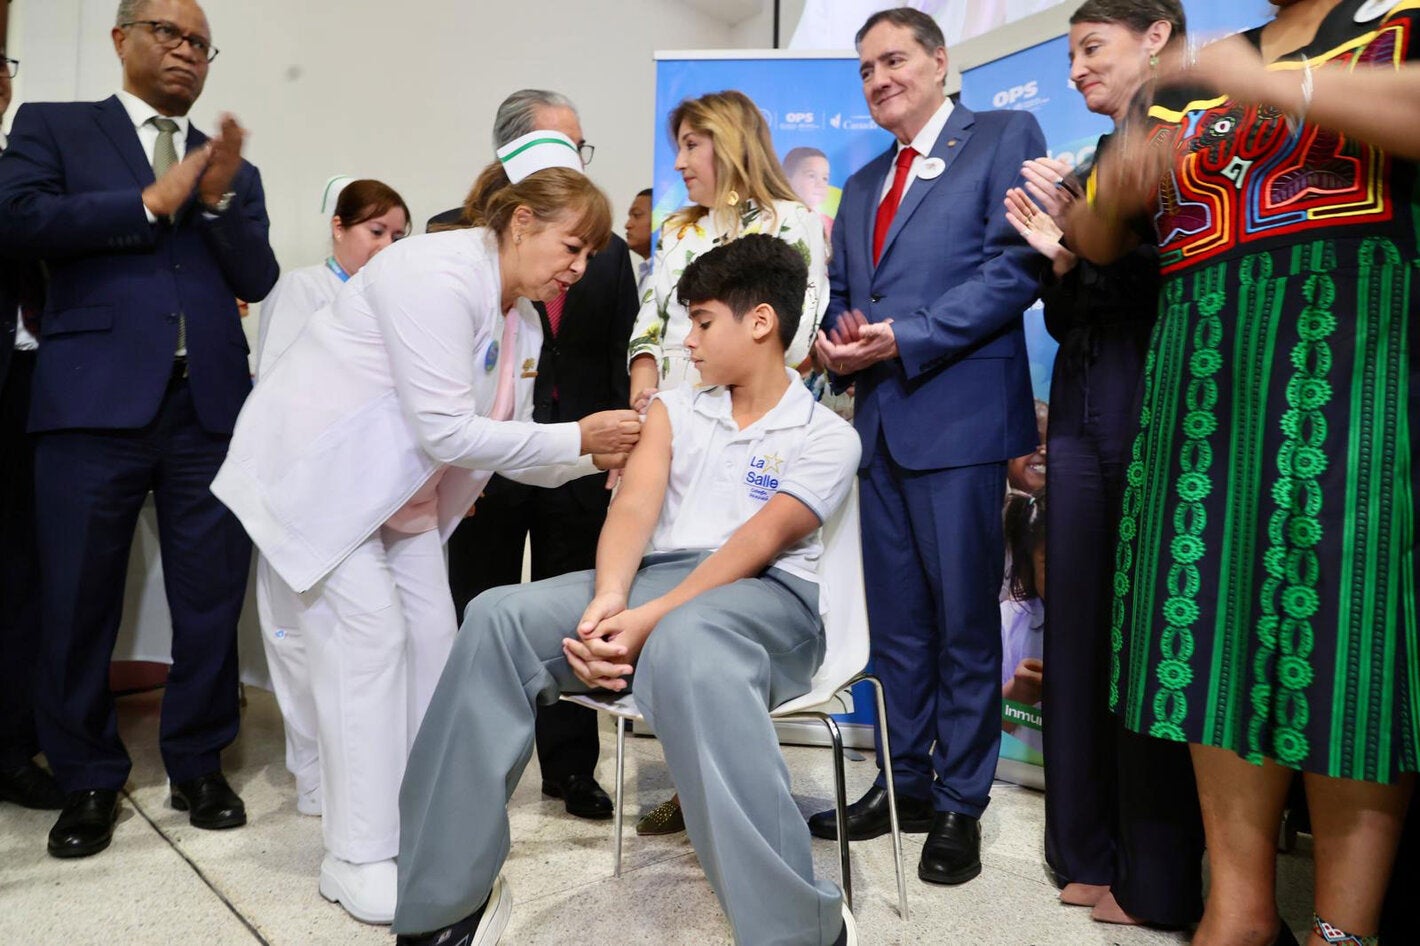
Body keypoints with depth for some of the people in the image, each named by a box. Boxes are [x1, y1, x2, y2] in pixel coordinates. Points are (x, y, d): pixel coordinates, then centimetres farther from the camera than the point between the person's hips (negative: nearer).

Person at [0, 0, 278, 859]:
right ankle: (90, 780, 20)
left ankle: (200, 764, 21)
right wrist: (151, 202, -5)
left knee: (213, 598, 4)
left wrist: (220, 199, -10)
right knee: (79, 601, 4)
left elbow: (256, 282, 5)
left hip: (210, 406, 2)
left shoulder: (233, 169, 18)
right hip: (96, 400, -2)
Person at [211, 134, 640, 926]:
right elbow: (447, 431, -30)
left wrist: (598, 454, -8)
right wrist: (576, 436, -25)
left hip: (399, 490, 9)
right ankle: (360, 858, 1)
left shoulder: (522, 322, 2)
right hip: (315, 469, -8)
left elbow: (508, 445, 5)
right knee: (370, 633, -12)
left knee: (433, 633, 2)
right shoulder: (438, 275, -26)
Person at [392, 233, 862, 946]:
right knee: (498, 619, -22)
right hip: (651, 578, 5)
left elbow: (757, 545, -11)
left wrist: (650, 620, -24)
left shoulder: (826, 436, 4)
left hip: (762, 599, -4)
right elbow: (634, 504, 1)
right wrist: (609, 597, -20)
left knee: (683, 645, -41)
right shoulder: (673, 409, 19)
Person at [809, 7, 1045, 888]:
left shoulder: (1004, 137, 1)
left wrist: (905, 341, -16)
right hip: (880, 418, 7)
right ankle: (905, 783, 25)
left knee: (964, 620, 1)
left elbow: (1016, 264, -11)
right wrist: (837, 342, 0)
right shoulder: (863, 185, 22)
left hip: (958, 416, -7)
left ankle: (960, 805, 15)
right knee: (896, 618, 12)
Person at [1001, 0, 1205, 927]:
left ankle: (1159, 880, 11)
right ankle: (1089, 849, 22)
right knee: (1081, 633, 9)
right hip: (1082, 416, 7)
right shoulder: (1095, 166, 19)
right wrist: (1059, 257, 0)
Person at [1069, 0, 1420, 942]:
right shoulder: (1193, 83, 21)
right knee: (1216, 629, 2)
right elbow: (1094, 242, 19)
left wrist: (1277, 86, -15)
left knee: (1344, 628, -6)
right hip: (1204, 384, 5)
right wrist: (1114, 190, -3)